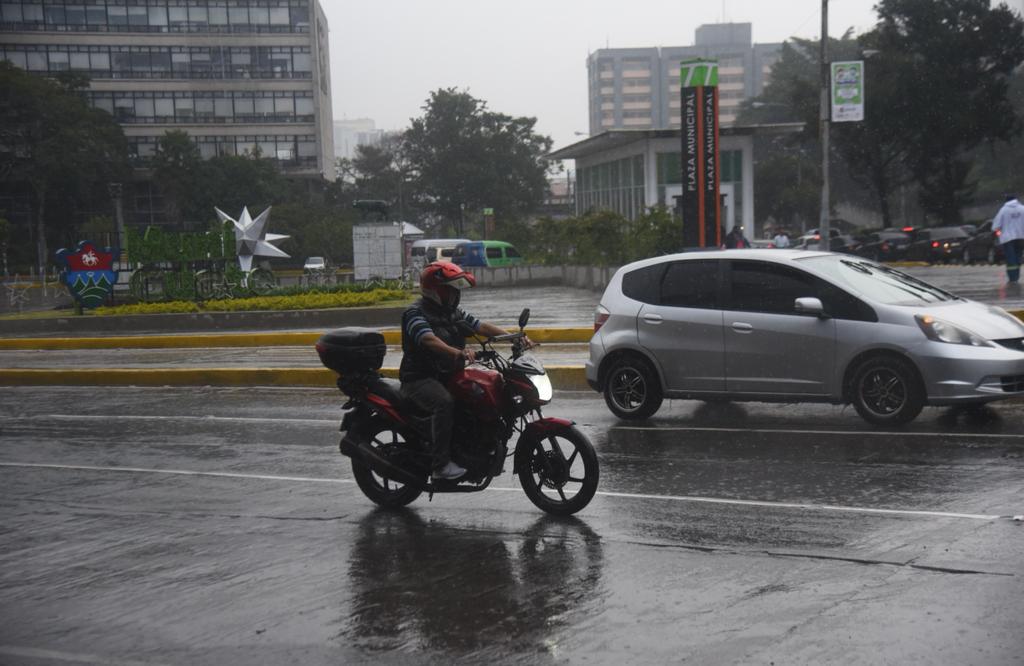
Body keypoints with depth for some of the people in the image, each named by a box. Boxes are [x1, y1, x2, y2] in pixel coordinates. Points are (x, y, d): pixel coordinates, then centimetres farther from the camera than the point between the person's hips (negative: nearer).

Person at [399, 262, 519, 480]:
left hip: (450, 376, 8)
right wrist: (457, 352, -46)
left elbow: (481, 326, 7)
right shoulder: (415, 313, -10)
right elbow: (429, 340, -28)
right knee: (444, 402, -36)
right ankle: (441, 464, -34)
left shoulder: (454, 313, 16)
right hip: (420, 378, -8)